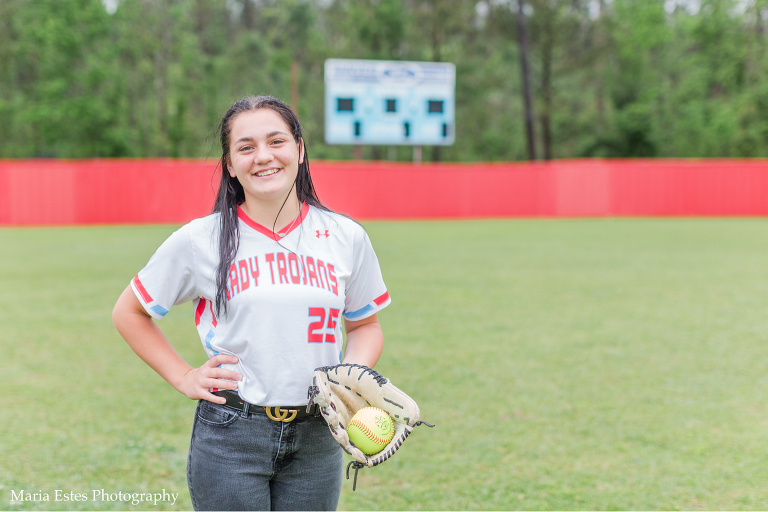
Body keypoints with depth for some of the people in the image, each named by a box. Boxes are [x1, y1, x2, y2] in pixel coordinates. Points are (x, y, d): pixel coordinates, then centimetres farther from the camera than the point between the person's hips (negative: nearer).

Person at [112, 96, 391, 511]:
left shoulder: (346, 238, 2)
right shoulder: (199, 240, -4)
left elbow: (365, 324, 15)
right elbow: (128, 313, 8)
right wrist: (183, 378, 0)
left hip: (316, 439, 3)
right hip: (230, 437, -2)